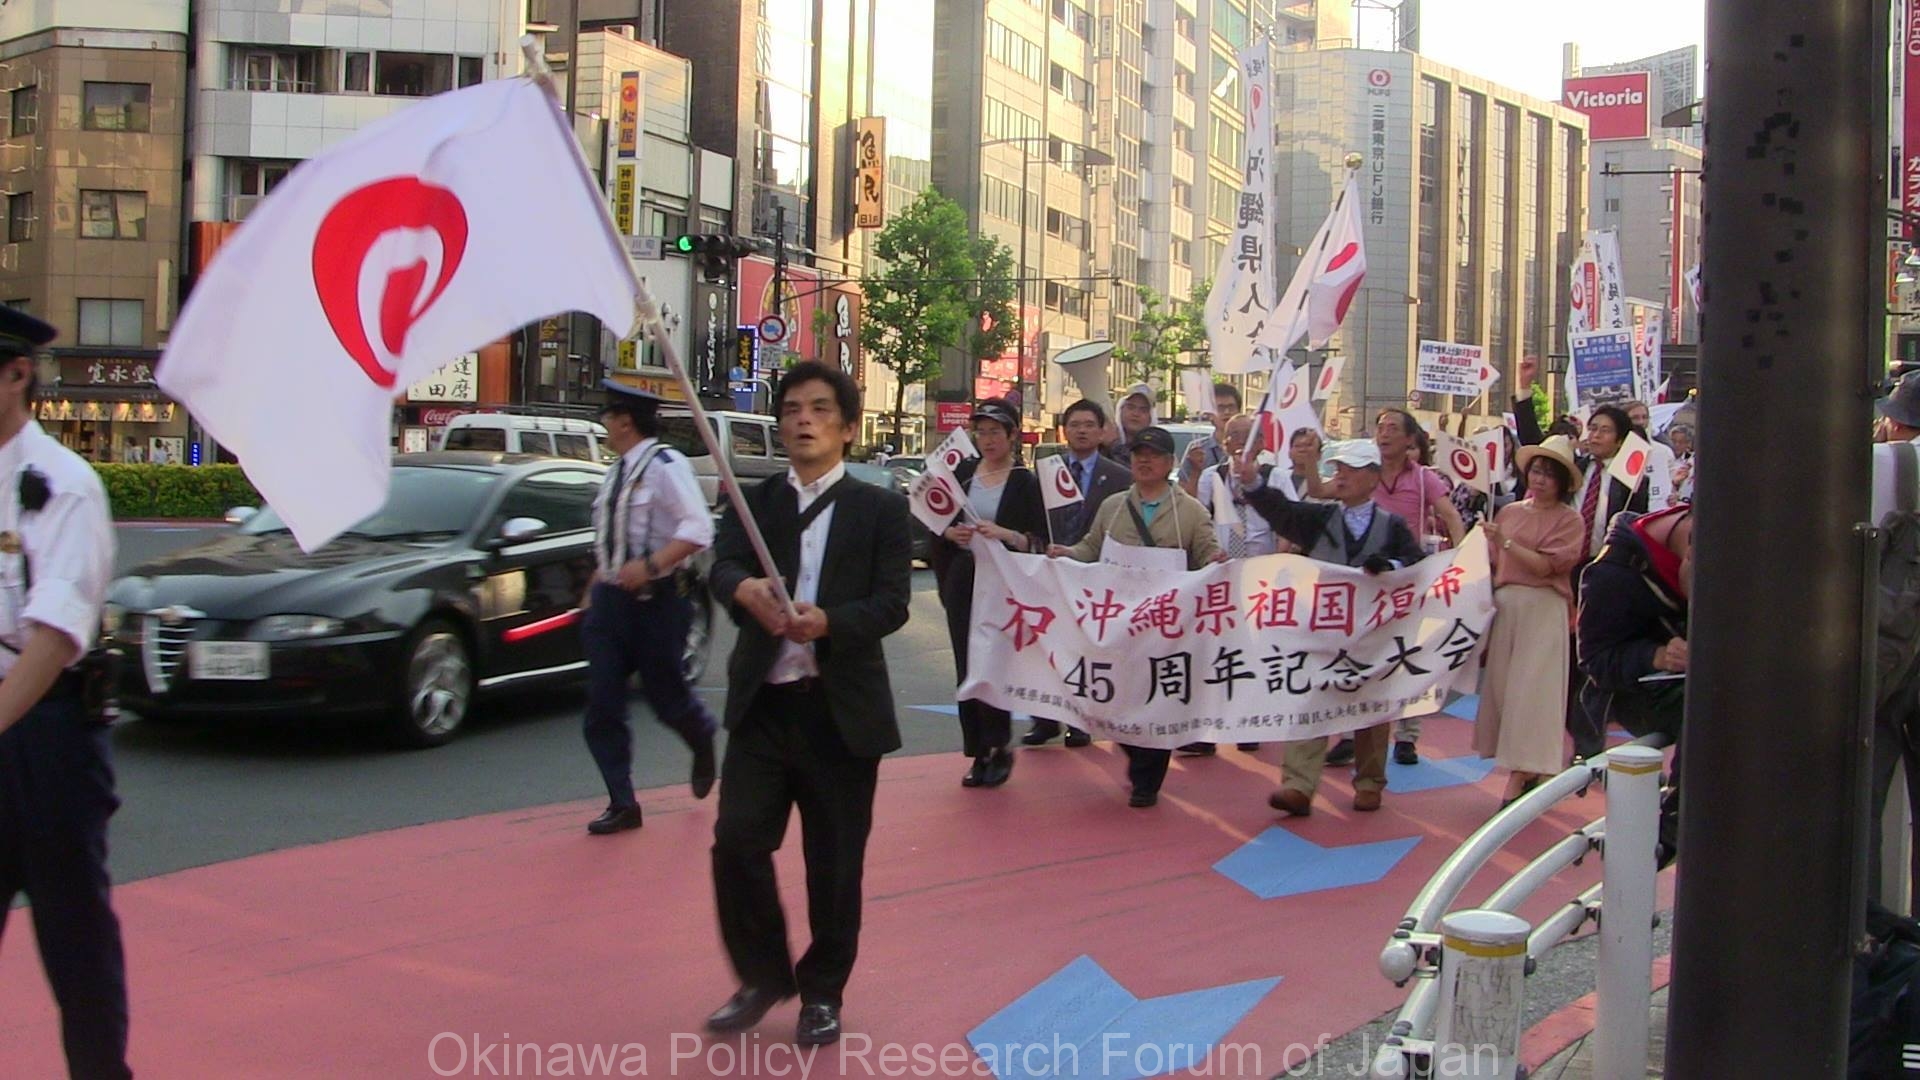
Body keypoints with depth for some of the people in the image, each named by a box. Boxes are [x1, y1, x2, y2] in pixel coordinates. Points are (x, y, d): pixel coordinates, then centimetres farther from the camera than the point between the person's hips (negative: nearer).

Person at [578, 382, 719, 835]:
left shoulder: (665, 465, -14)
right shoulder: (619, 471, 12)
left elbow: (698, 529, -23)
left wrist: (649, 566, -28)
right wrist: (595, 588, 19)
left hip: (656, 600, -8)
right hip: (612, 600, 8)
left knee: (665, 695, 6)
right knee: (602, 708, 2)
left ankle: (703, 739, 41)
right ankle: (622, 804, 11)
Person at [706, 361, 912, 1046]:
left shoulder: (879, 509, 4)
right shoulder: (752, 501, 10)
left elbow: (893, 601, -8)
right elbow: (723, 567, -9)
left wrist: (828, 621, -27)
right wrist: (745, 589, -33)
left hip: (841, 710, -1)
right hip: (763, 704, 2)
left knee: (834, 861, 6)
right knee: (738, 841, -5)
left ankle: (823, 991, 26)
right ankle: (763, 976, 18)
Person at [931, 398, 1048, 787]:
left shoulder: (1024, 482, -2)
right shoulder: (963, 472, 8)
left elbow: (1039, 542, -5)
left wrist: (1005, 534, -21)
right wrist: (952, 533, -9)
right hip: (963, 579, 4)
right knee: (966, 665, 3)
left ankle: (998, 749, 6)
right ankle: (979, 752, 11)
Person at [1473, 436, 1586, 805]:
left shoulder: (1569, 519, -1)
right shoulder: (1509, 511, 11)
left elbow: (1545, 566, -12)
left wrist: (1506, 542, -16)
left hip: (1543, 609, -5)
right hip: (1504, 604, 5)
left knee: (1529, 689, -7)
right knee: (1502, 685, 4)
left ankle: (1518, 781, -6)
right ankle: (1528, 771, 14)